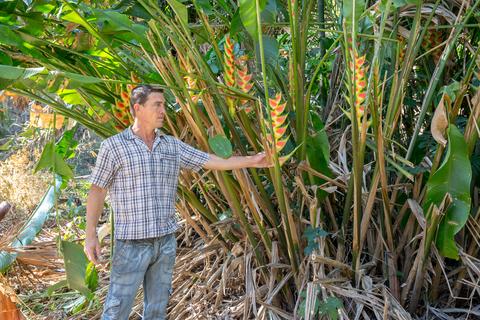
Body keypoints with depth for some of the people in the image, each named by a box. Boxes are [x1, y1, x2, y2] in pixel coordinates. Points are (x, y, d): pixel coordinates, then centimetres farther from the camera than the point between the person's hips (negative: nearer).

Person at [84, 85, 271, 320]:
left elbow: (214, 162, 9)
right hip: (132, 243, -4)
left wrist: (251, 161, 4)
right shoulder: (113, 146, -5)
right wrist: (91, 236, -9)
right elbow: (97, 191, -4)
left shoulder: (172, 146, 6)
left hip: (166, 242, 4)